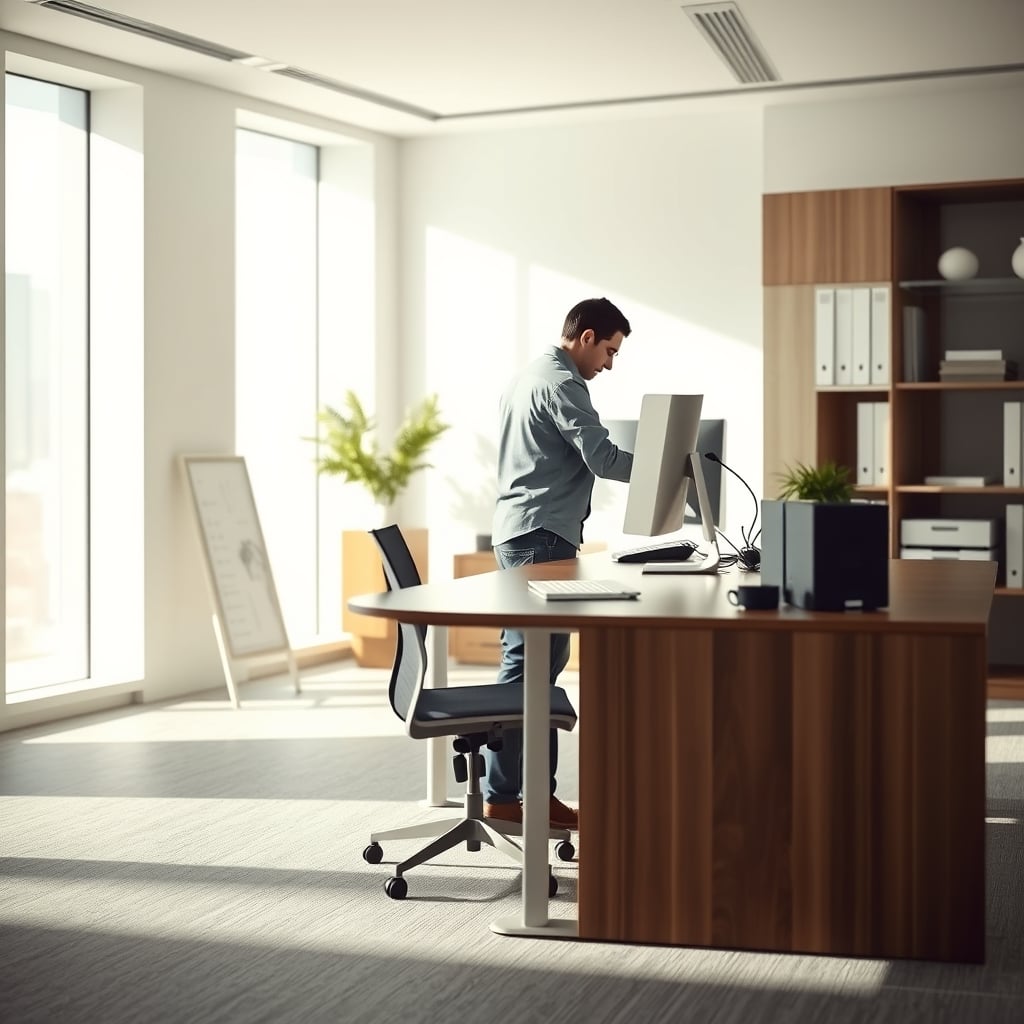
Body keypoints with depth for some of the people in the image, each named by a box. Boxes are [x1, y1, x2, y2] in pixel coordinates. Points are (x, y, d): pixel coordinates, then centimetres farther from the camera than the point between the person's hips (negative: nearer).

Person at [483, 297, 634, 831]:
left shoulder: (526, 377, 22)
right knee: (529, 664, -10)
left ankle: (535, 790, 11)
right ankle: (502, 794, -8)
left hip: (517, 531, 11)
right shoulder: (561, 384, -10)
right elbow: (602, 457, -18)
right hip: (541, 535, -11)